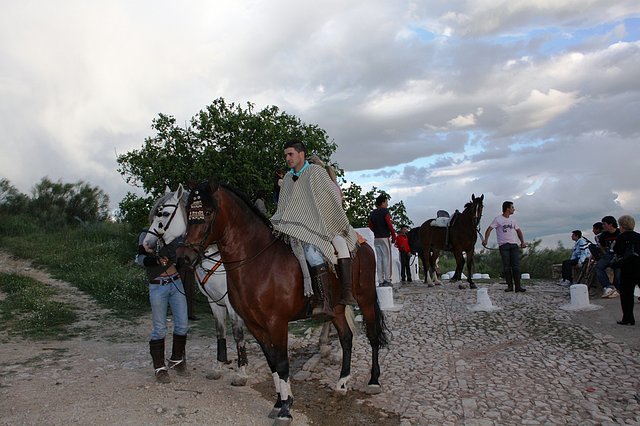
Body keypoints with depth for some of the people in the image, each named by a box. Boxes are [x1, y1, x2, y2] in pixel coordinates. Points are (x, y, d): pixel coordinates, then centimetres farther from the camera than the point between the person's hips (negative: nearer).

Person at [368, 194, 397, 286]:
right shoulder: (385, 211, -9)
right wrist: (393, 236, -7)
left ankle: (380, 281, 6)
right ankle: (387, 280, -2)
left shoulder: (372, 213, 11)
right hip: (384, 238, -6)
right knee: (386, 258, -1)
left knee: (379, 259, 6)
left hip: (376, 238, 6)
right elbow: (390, 225, -14)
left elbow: (370, 226, 14)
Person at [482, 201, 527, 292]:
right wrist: (486, 239, -23)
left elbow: (518, 230, 24)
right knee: (506, 266, -2)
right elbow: (489, 229, -8)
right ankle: (509, 286, 4)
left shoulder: (513, 220, 17)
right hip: (503, 245, -4)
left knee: (516, 265, -3)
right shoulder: (498, 219, -1)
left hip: (514, 244, 4)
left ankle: (518, 286, -3)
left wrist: (522, 242, 11)